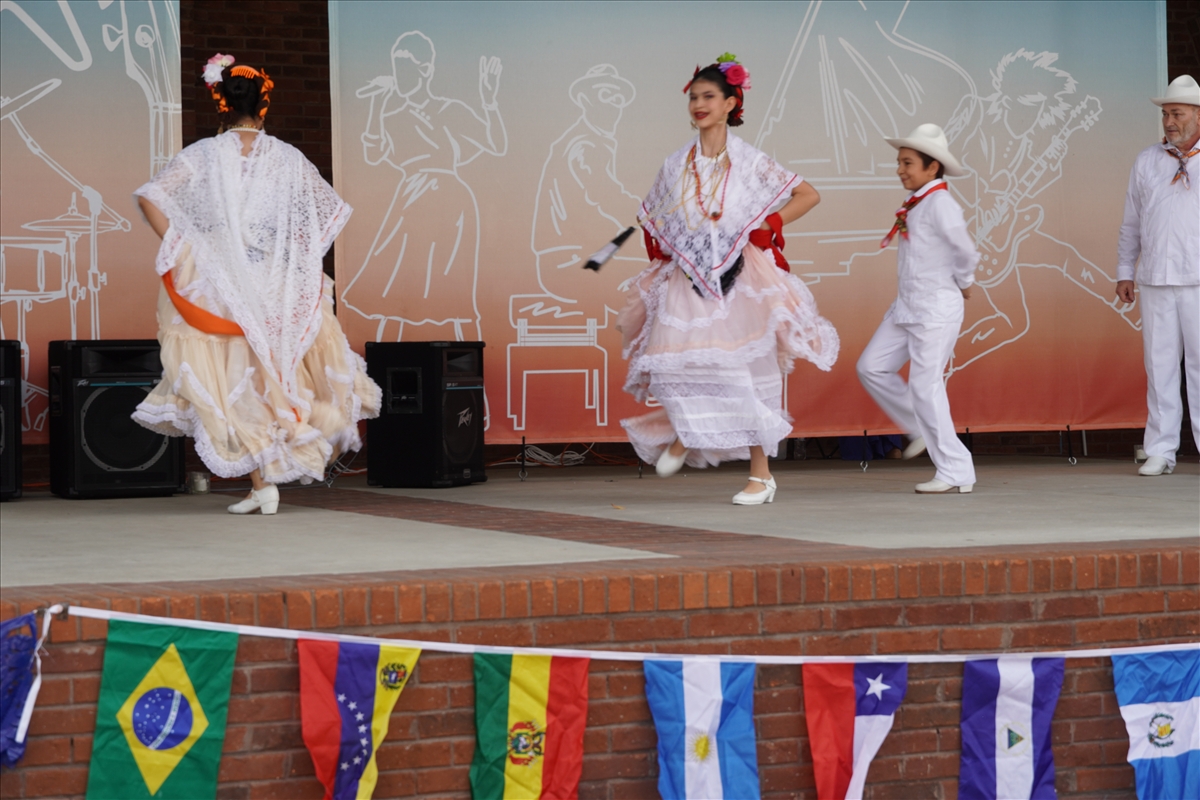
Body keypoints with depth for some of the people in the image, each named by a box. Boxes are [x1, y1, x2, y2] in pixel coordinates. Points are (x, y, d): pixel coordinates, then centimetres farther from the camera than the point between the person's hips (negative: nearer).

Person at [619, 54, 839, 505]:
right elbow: (650, 219, 22)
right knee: (670, 361, -13)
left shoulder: (749, 163, -1)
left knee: (743, 372, -4)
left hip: (738, 281, -2)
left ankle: (761, 474, 2)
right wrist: (662, 257, 7)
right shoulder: (676, 166, 8)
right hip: (686, 282, 3)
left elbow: (808, 195, 1)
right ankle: (683, 431, 17)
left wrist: (767, 227, -8)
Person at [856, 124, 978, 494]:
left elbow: (965, 250, -18)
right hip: (907, 307, 9)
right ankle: (922, 430, 20)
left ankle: (955, 473, -2)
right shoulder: (915, 204, 11)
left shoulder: (940, 204, -17)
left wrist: (963, 283, -2)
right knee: (871, 367, 7)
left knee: (925, 386, -9)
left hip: (936, 310, -9)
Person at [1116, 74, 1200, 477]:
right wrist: (1125, 272, 13)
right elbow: (1131, 222, 16)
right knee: (1160, 364, 2)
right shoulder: (1146, 161, 12)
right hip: (1156, 279, 2)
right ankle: (1161, 450, 5)